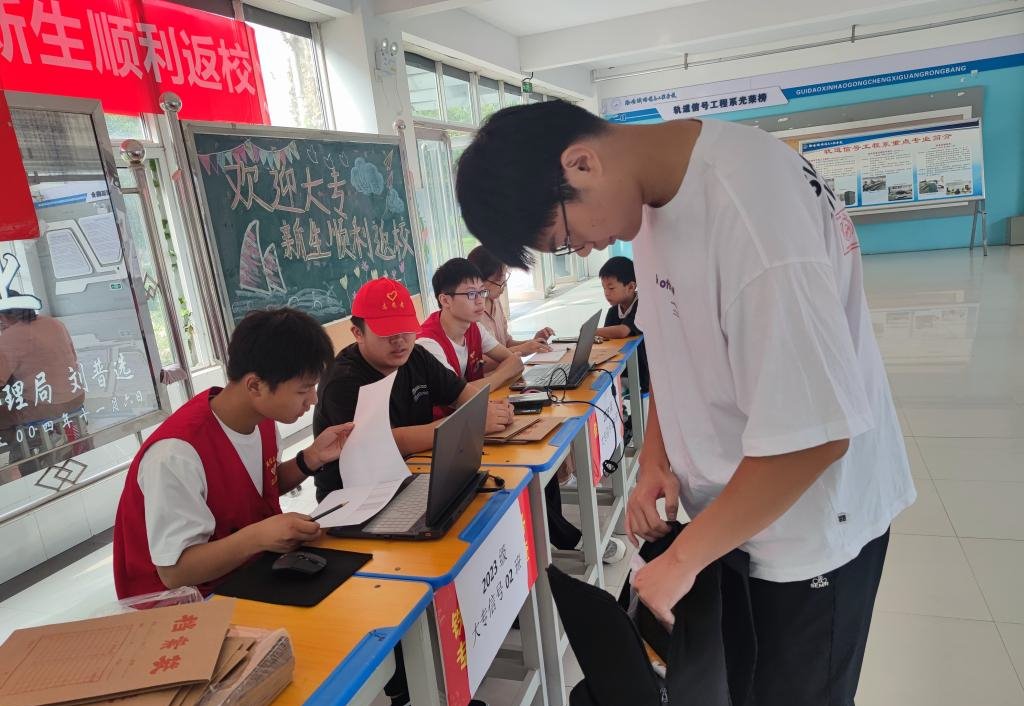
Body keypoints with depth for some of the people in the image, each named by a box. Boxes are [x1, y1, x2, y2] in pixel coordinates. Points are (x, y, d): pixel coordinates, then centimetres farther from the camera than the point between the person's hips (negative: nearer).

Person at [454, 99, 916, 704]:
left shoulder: (748, 210, -32)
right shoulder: (653, 192, -4)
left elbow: (812, 436, -30)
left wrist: (682, 559, -19)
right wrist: (655, 454, -3)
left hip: (807, 524, -7)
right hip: (733, 505, 7)